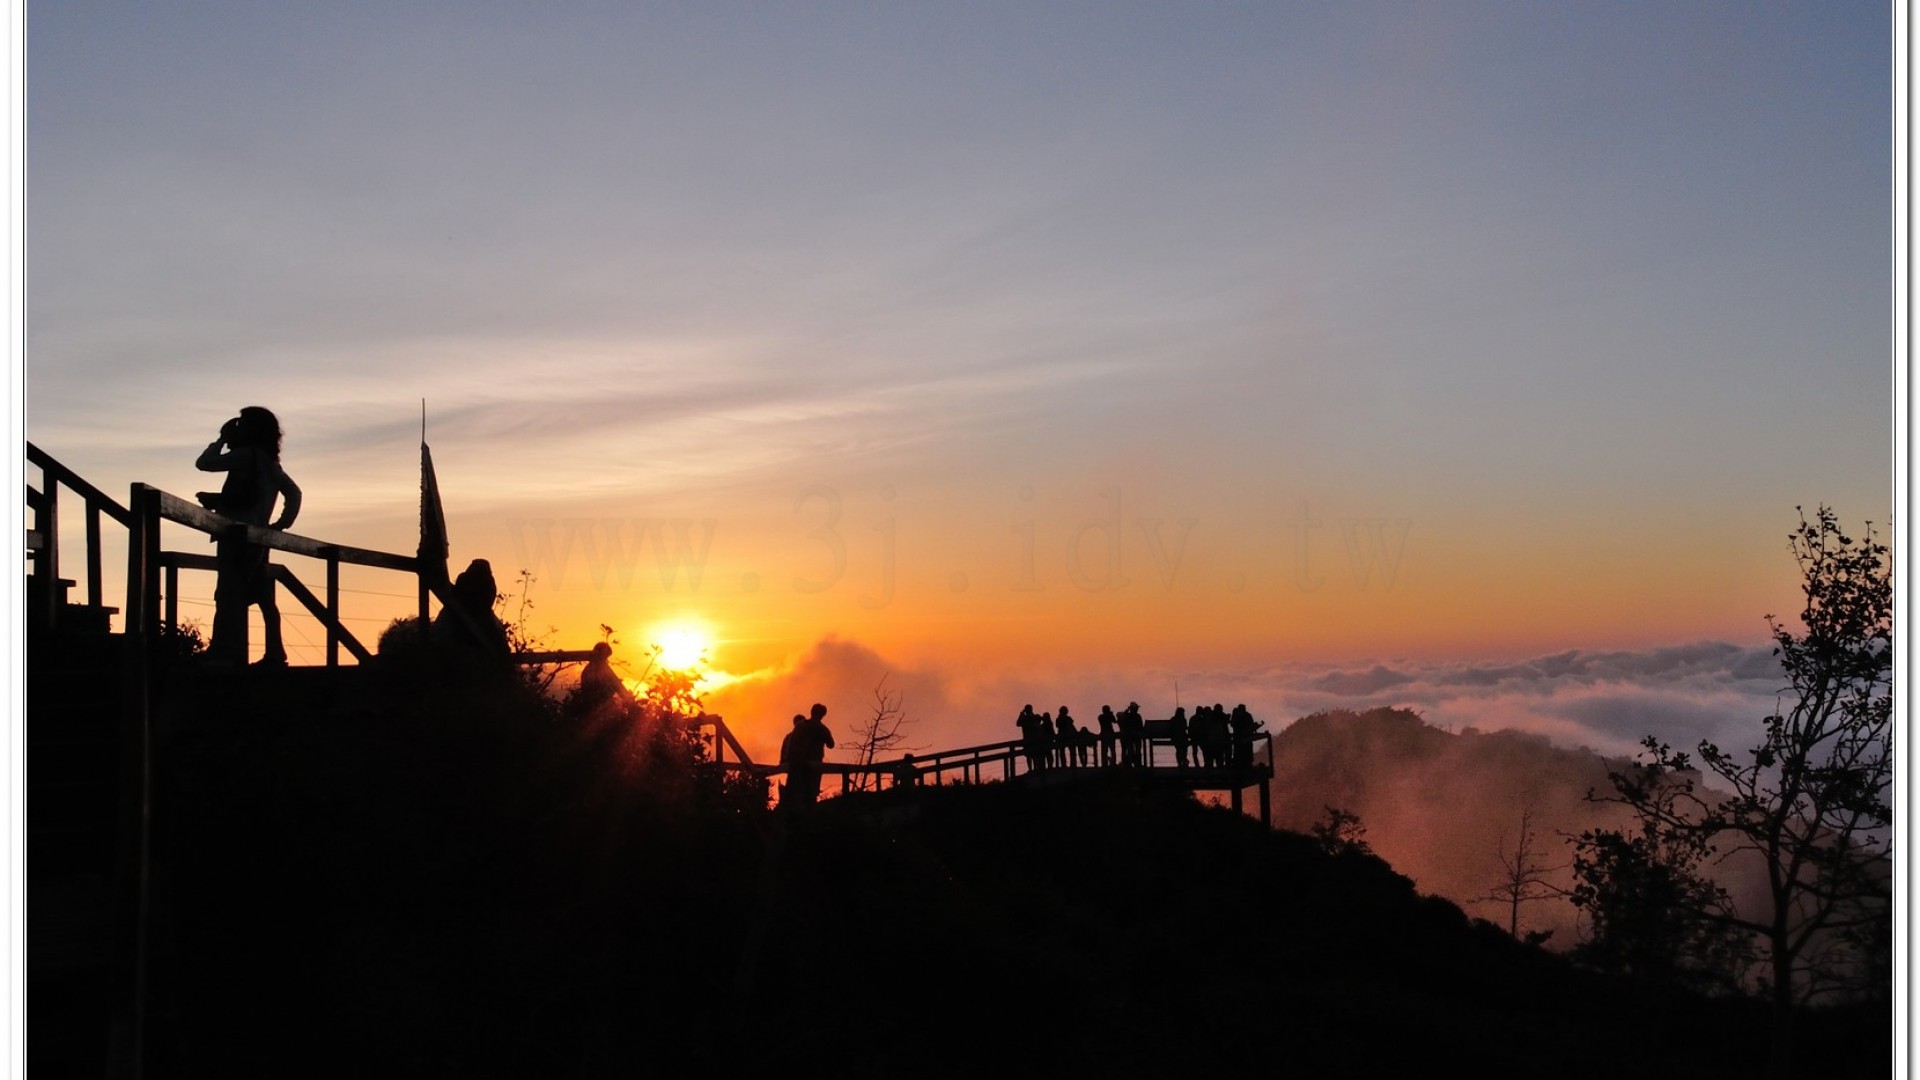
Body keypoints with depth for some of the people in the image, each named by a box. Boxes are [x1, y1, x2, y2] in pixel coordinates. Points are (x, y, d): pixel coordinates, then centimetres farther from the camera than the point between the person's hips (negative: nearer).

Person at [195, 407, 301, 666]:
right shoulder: (269, 461, 19)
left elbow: (203, 463, -1)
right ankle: (274, 653, 6)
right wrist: (283, 522, 16)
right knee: (263, 597, 8)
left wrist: (222, 439, 10)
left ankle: (226, 653, -20)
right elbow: (293, 492, 22)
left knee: (229, 595, -13)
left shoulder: (245, 454, -6)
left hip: (238, 534, -9)